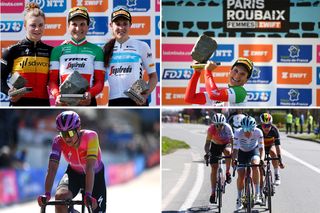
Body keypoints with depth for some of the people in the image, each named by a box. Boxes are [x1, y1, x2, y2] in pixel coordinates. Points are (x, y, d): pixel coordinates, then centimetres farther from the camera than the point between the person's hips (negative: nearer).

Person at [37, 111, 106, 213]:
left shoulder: (90, 137, -33)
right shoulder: (59, 141, -26)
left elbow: (90, 167, -42)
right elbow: (52, 168, -33)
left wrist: (88, 195, -52)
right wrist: (47, 194, -47)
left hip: (95, 175, -1)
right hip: (74, 173, 1)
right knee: (60, 196, -28)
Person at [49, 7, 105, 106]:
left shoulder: (96, 50, 11)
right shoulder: (58, 50, 13)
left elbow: (100, 82, 5)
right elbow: (52, 81, 7)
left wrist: (90, 94, -17)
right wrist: (57, 95, -15)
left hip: (87, 102, -1)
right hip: (63, 103, 1)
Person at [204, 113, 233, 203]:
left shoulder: (227, 128, -30)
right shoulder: (211, 129, -28)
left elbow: (232, 141, -29)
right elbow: (207, 143, -26)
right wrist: (207, 153, -44)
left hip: (226, 144, -1)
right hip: (215, 145, 1)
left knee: (228, 151, -37)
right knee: (214, 168, -6)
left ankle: (227, 172, -14)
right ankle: (213, 192, 2)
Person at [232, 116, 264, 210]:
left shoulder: (258, 132, -28)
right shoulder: (238, 133, -29)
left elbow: (261, 148, -27)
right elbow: (235, 149, -28)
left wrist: (261, 159, -46)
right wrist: (234, 159, -47)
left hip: (253, 151, -1)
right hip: (242, 153, 1)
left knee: (255, 166, -31)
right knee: (241, 176, -11)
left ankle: (257, 194, -26)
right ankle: (239, 198, 14)